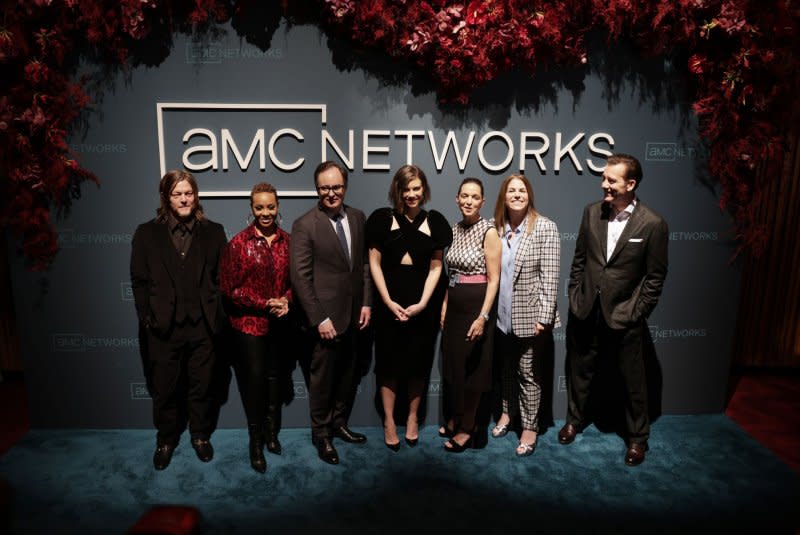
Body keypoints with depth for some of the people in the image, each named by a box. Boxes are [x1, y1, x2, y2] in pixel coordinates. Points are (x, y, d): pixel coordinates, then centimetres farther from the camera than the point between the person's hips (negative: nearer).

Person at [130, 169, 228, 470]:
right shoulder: (147, 233, 3)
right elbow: (139, 281, 3)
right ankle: (166, 440, 35)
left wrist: (217, 317, -4)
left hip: (203, 326, 0)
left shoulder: (213, 232, 3)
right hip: (163, 327, 0)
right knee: (165, 388, 13)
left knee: (202, 386, 12)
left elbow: (222, 278, 2)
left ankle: (201, 436, 34)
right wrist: (147, 319, -2)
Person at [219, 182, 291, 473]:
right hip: (248, 323, -3)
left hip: (279, 323, 3)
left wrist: (286, 300, -13)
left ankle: (271, 432, 34)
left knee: (274, 377, 15)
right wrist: (266, 304, -16)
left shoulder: (287, 241, 1)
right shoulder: (238, 243, -9)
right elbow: (229, 288, -9)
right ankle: (256, 441, 19)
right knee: (254, 379, 2)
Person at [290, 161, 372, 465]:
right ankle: (321, 434, 28)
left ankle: (339, 424, 36)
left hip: (354, 314, 5)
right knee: (322, 378, 9)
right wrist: (319, 318, -14)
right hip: (327, 316, -5)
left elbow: (365, 263, 10)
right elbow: (300, 277, -12)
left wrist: (366, 303, 3)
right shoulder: (305, 225, -11)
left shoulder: (358, 218, 5)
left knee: (348, 375, 17)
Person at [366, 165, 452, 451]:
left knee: (418, 363, 11)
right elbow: (374, 264, -1)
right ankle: (389, 422, 21)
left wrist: (422, 303, -9)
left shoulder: (434, 221, 2)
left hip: (423, 303, 1)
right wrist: (389, 302, -9)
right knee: (389, 363, 6)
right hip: (389, 302, -1)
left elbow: (435, 267, 2)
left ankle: (413, 418, 29)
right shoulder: (383, 218, -2)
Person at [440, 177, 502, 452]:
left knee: (472, 366, 4)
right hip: (454, 305, 7)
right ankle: (455, 418, 34)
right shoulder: (455, 229, 8)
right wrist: (444, 306, 12)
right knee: (452, 363, 15)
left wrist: (483, 317, -20)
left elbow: (494, 279, -15)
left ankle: (468, 428, 20)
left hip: (476, 305, -7)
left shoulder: (489, 232, -13)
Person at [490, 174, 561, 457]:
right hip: (501, 315, 4)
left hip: (529, 315, -4)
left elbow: (549, 276, -12)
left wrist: (544, 317, -15)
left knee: (527, 372, 7)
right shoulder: (496, 227, 3)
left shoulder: (545, 228, -9)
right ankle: (508, 412, 39)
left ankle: (529, 426, 23)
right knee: (506, 368, 19)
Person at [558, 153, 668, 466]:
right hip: (585, 311, 4)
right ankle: (575, 419, 41)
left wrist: (636, 313, -7)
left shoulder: (653, 224, -13)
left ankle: (638, 437, 32)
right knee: (579, 369, 18)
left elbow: (656, 276, -7)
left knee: (633, 380, 11)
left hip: (624, 317, -3)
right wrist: (574, 296, 5)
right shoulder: (592, 212, -1)